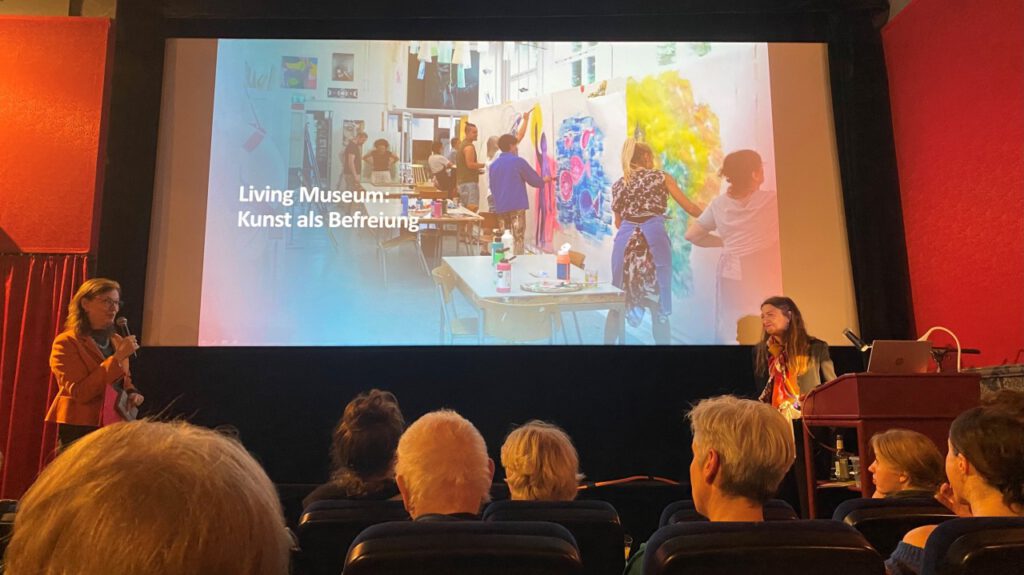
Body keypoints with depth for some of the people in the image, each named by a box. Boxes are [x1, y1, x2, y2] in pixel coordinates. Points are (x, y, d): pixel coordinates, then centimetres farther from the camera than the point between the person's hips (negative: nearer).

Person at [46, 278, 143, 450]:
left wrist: (131, 392, 1)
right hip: (80, 429, -6)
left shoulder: (117, 341, 13)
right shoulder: (66, 342, -9)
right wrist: (118, 357, -23)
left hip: (115, 427, 6)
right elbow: (79, 392, -19)